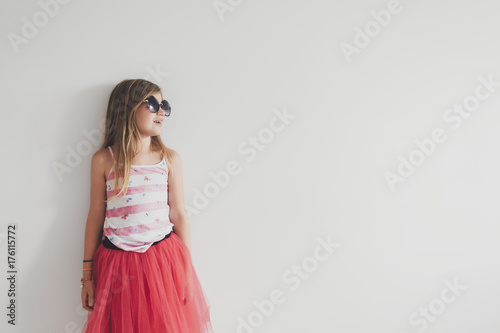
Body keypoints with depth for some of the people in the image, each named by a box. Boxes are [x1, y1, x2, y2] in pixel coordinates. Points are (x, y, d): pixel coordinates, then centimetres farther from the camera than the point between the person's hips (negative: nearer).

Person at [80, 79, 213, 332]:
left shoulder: (170, 158, 3)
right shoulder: (104, 160, -1)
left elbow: (179, 214, 4)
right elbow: (96, 215, 4)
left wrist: (187, 270, 3)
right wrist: (87, 274, 5)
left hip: (164, 260, 1)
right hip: (118, 265, -1)